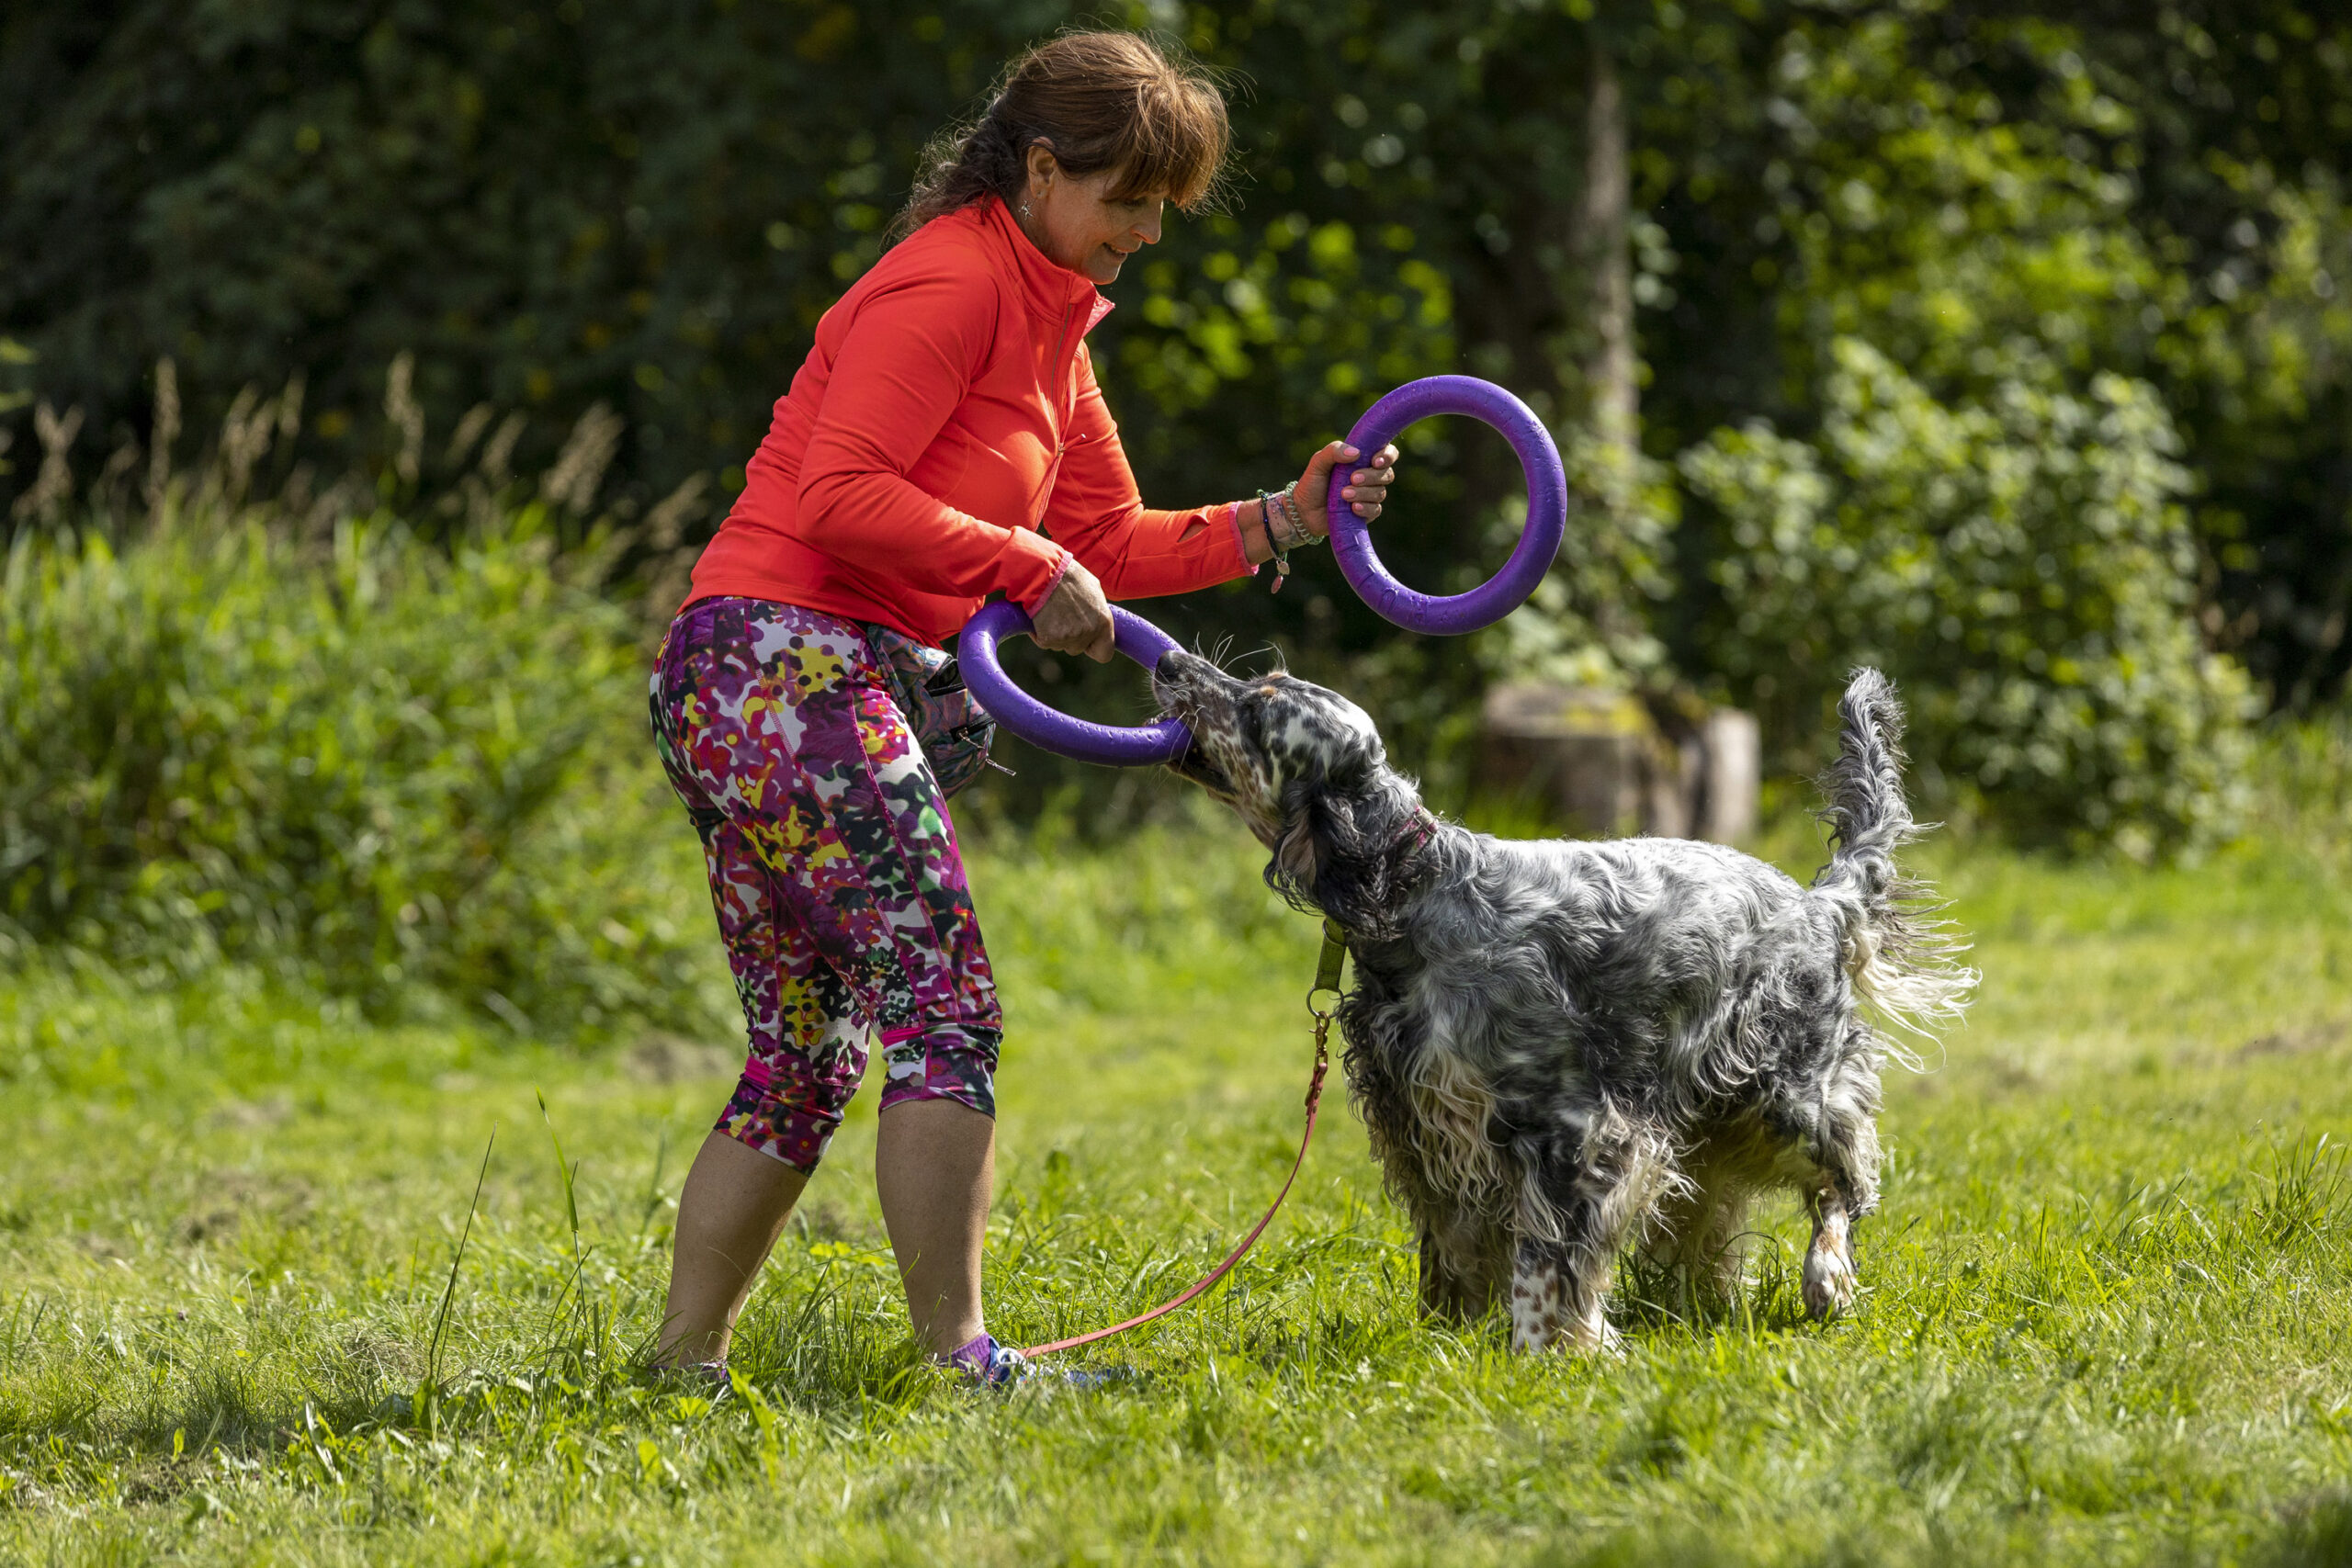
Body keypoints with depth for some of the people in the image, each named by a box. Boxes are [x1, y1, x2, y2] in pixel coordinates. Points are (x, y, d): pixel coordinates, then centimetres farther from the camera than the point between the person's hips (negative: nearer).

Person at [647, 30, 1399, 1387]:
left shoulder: (1049, 319, 20)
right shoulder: (952, 283, -11)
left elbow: (1107, 544, 21)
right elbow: (841, 491, -21)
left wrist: (1277, 523, 9)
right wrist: (1029, 571, -16)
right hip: (786, 663, -10)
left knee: (808, 1056, 12)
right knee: (947, 1018, -11)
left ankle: (687, 1362, 15)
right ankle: (959, 1360, -11)